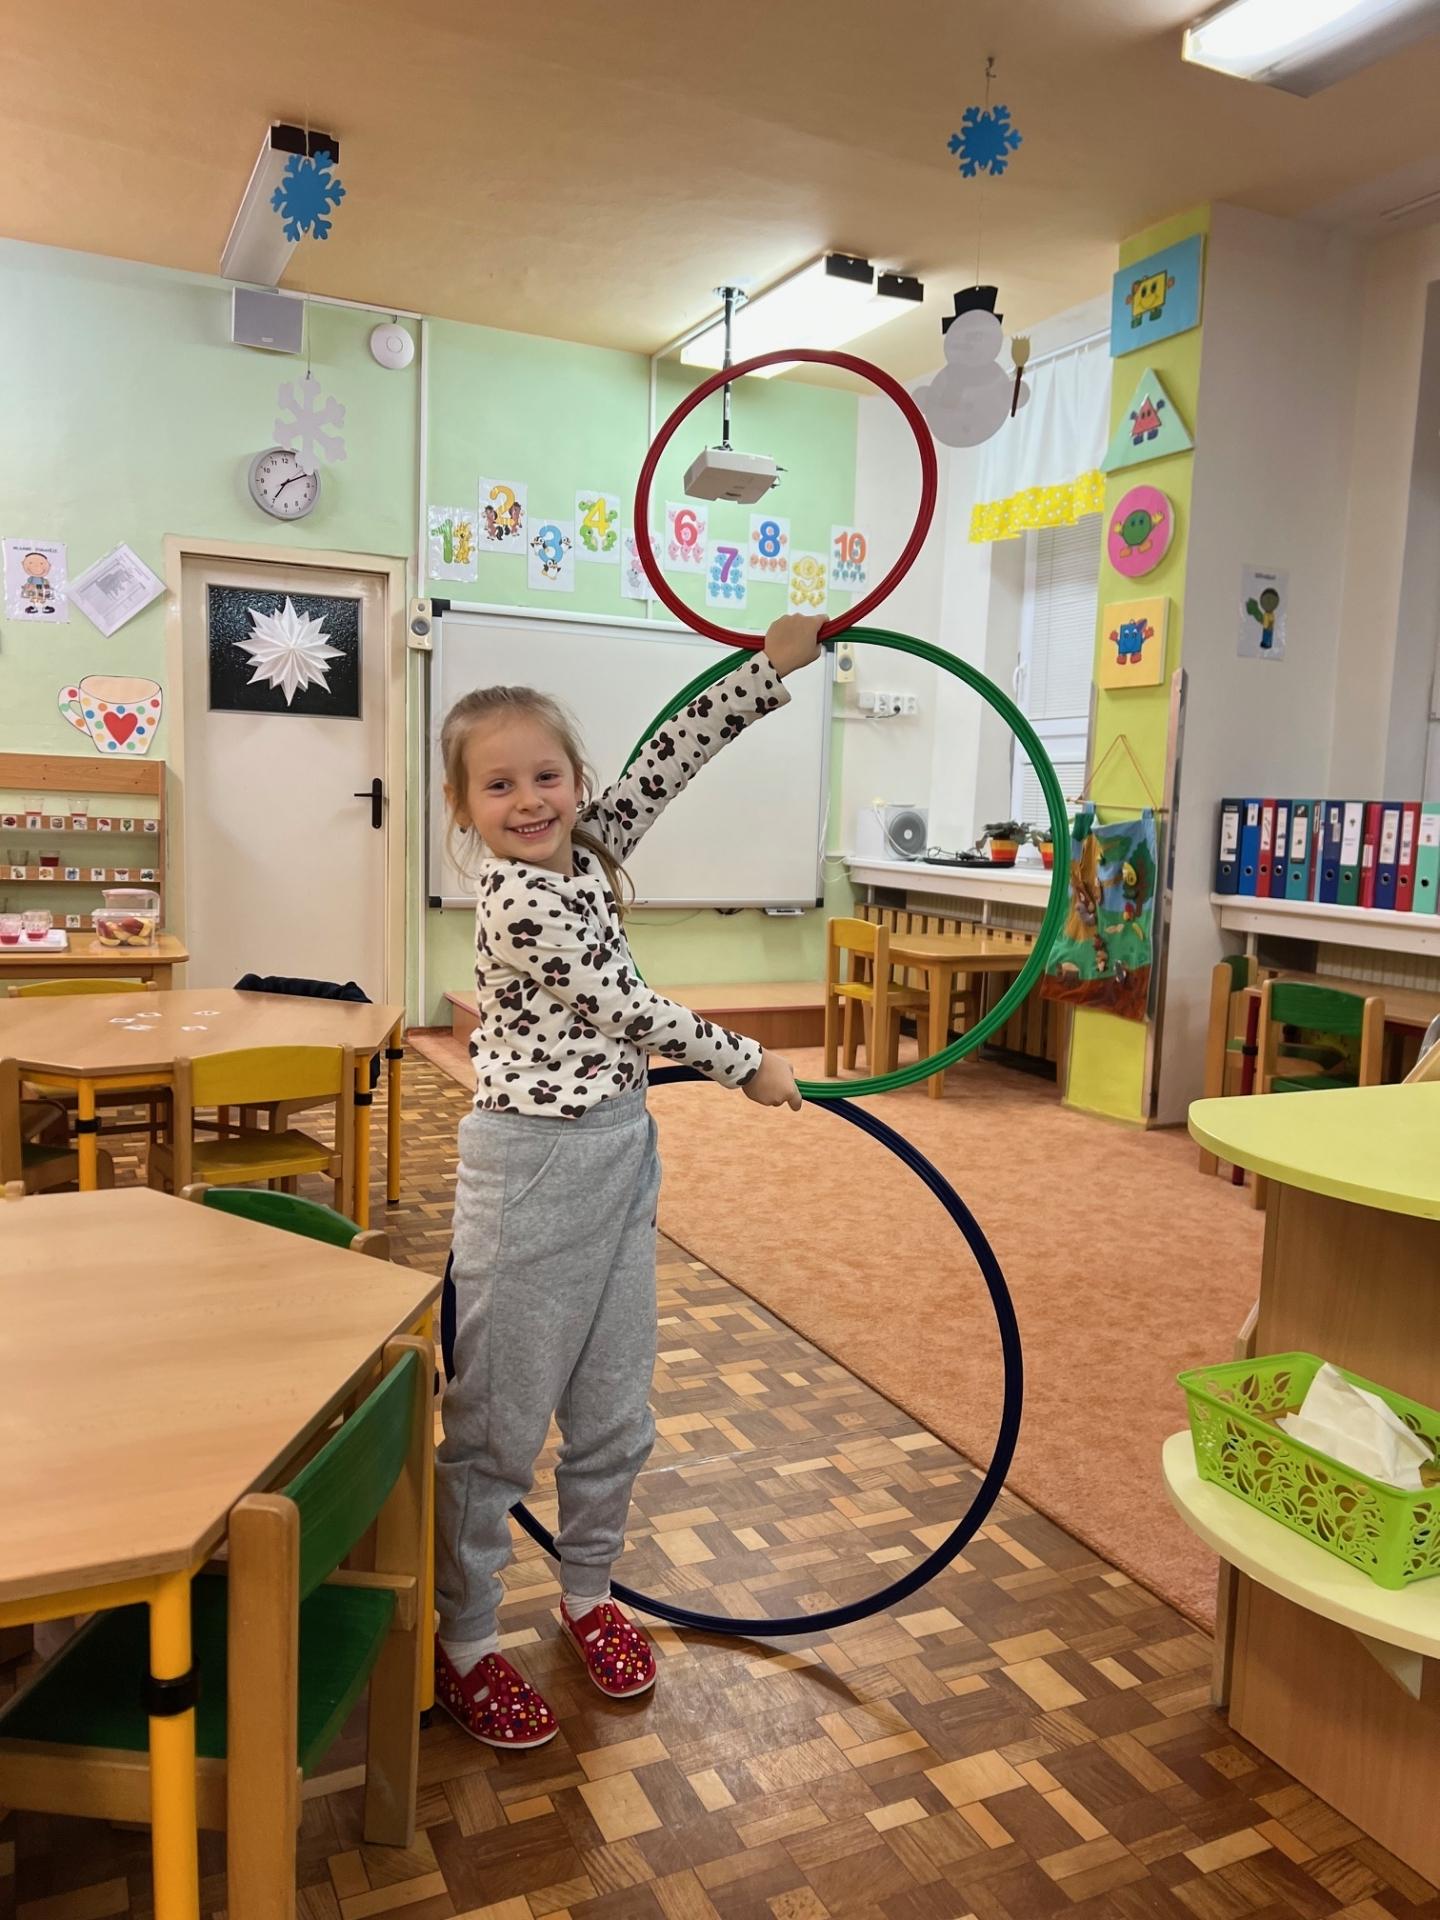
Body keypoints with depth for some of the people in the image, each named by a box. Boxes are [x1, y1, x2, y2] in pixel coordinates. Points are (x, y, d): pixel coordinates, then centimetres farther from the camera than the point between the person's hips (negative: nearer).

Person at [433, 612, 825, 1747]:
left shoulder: (586, 850, 4)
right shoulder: (519, 902, -18)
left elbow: (672, 757, 6)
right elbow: (632, 1009, -14)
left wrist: (775, 665, 4)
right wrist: (748, 1064, -3)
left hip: (621, 1156, 8)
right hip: (534, 1171, -8)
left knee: (613, 1410, 18)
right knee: (498, 1422, 6)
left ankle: (588, 1596, 38)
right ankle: (464, 1645, 23)